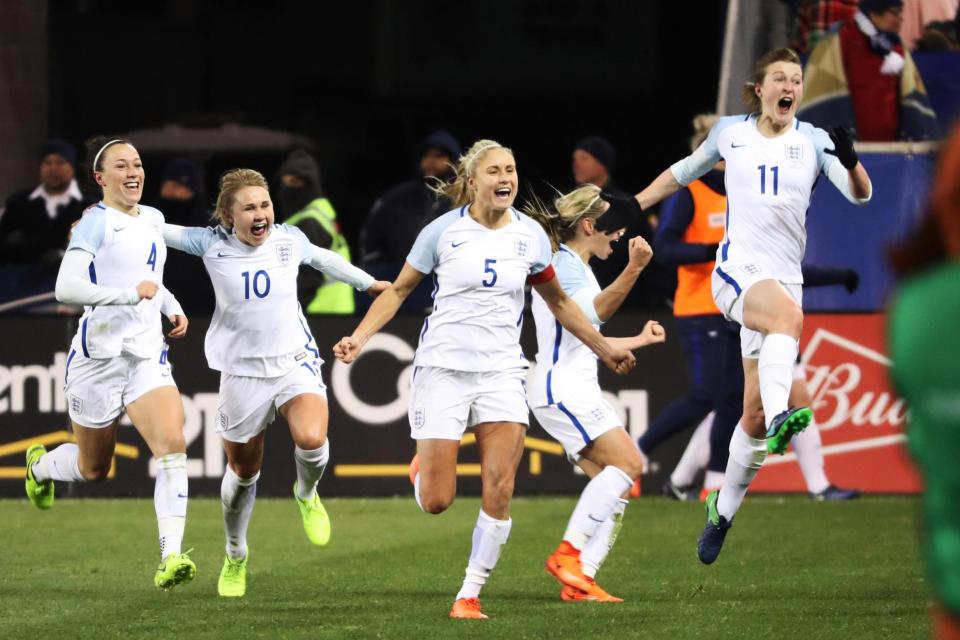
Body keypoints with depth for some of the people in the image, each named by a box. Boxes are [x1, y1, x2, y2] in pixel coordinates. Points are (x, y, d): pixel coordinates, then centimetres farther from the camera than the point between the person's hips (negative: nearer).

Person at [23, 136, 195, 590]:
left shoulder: (153, 220, 12)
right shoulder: (96, 223, -10)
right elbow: (66, 288, -23)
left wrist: (173, 308, 13)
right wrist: (128, 294, -29)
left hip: (148, 356, 5)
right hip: (99, 355, -5)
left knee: (172, 445, -19)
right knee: (93, 468, 10)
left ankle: (170, 557, -25)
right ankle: (40, 465, 47)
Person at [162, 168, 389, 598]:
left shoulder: (289, 239, -1)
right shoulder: (212, 244, -6)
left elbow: (323, 259, 21)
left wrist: (368, 284, 33)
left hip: (295, 362, 0)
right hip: (242, 371, 0)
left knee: (312, 440, -29)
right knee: (242, 473, 11)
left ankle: (306, 494, 7)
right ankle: (235, 558, 37)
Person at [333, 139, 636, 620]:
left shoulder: (530, 235, 3)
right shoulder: (443, 231, -6)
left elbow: (558, 302, 18)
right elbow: (399, 290, 4)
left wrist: (604, 349, 20)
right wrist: (359, 337, -8)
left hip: (502, 372, 2)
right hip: (443, 368, -2)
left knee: (500, 491, -12)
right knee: (436, 502, -6)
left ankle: (470, 594, 0)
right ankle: (422, 467, 31)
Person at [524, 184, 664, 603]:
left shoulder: (576, 267, 22)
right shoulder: (564, 265, -10)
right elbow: (595, 311, -29)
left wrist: (639, 340, 41)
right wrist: (633, 270, -41)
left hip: (579, 390, 11)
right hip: (562, 387, -11)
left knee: (614, 482, 4)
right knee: (627, 462, -19)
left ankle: (580, 580, 0)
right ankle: (569, 553, -21)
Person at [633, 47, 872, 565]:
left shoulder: (813, 142, 6)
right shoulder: (729, 133, 8)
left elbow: (860, 194, -7)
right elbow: (683, 172, 25)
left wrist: (850, 162, -28)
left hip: (783, 278, 2)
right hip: (736, 270, -2)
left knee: (754, 414, 1)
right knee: (789, 312, -39)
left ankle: (723, 509, 18)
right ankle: (779, 417, -57)